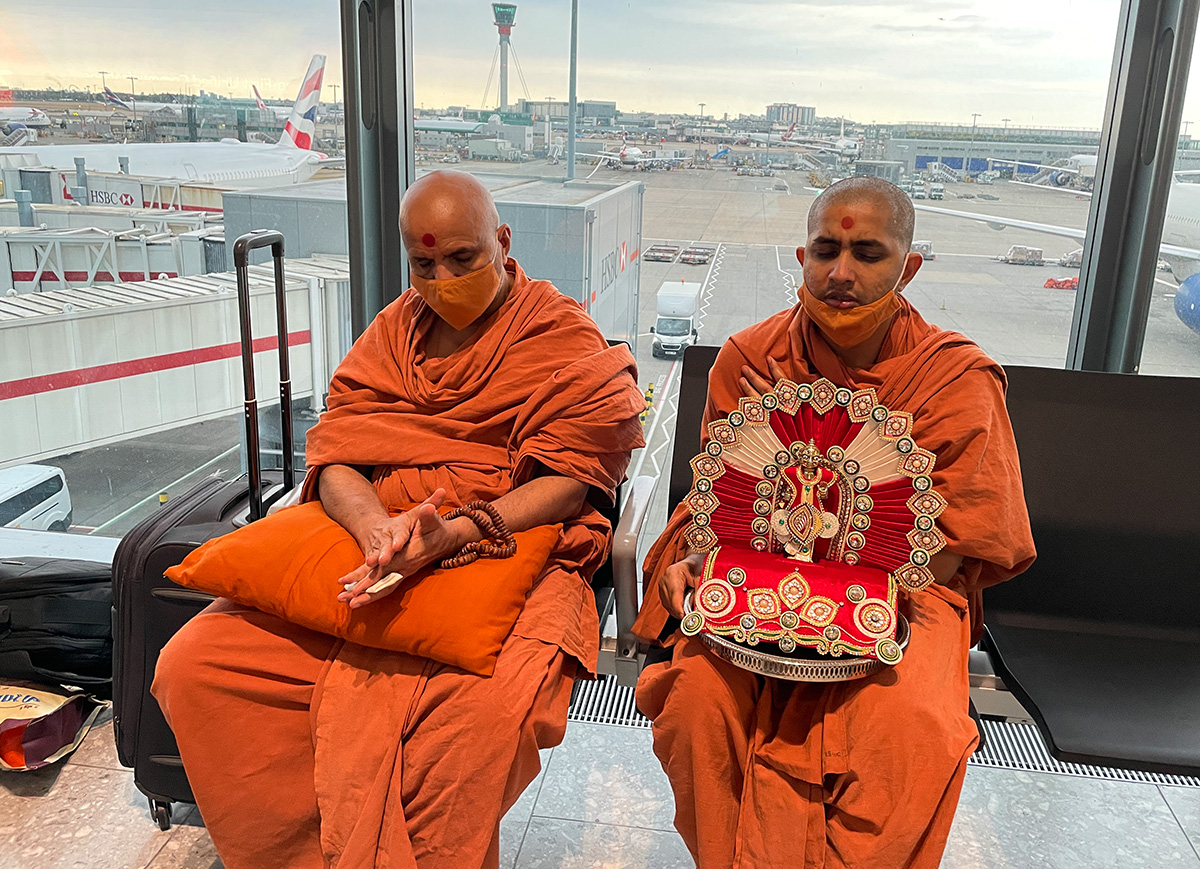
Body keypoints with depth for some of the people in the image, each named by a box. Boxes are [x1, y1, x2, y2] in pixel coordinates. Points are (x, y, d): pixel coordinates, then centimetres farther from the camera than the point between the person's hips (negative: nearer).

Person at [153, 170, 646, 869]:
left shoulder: (567, 339, 2)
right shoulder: (397, 328, 16)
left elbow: (568, 478, -9)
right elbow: (335, 455, 5)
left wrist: (451, 534, -25)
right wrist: (375, 526, -18)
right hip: (363, 543, 5)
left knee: (490, 708, -37)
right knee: (193, 665, -12)